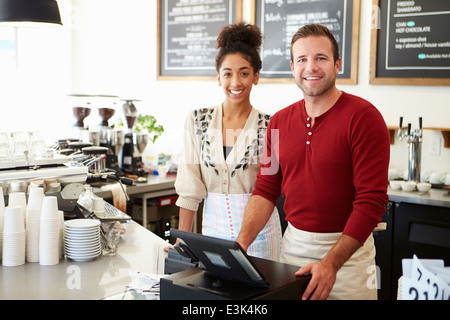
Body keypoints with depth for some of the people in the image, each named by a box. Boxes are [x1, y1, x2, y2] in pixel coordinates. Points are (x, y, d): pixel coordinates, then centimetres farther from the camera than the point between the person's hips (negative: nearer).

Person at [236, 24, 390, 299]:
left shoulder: (363, 116, -12)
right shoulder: (280, 122, 5)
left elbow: (372, 200, -16)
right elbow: (266, 189, 6)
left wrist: (331, 263, -22)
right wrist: (241, 243, -9)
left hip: (348, 248, -4)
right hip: (293, 243, 5)